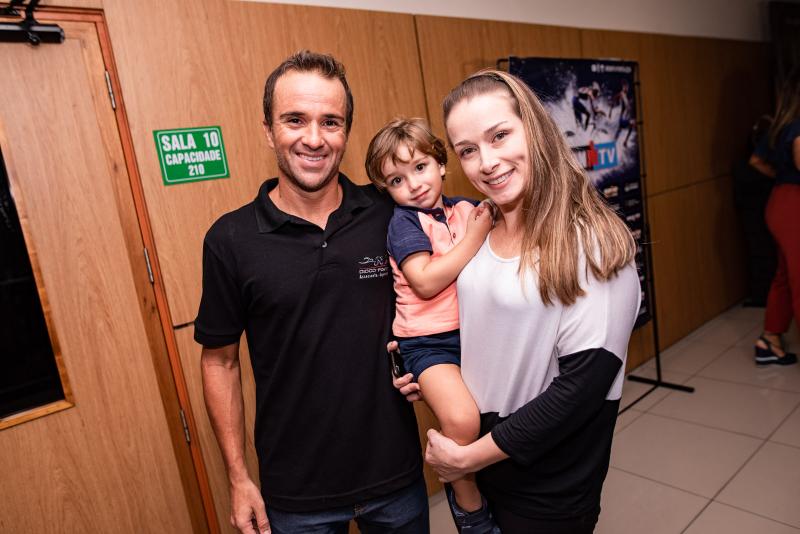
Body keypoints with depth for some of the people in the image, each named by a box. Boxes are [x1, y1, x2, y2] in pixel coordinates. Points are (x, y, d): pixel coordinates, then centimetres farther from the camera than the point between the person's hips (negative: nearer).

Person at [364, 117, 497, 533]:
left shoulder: (467, 209, 7)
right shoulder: (403, 221, -8)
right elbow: (425, 283, -20)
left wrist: (493, 223, -1)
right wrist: (474, 238, -18)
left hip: (471, 329, 6)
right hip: (427, 341, -6)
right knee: (463, 420, -25)